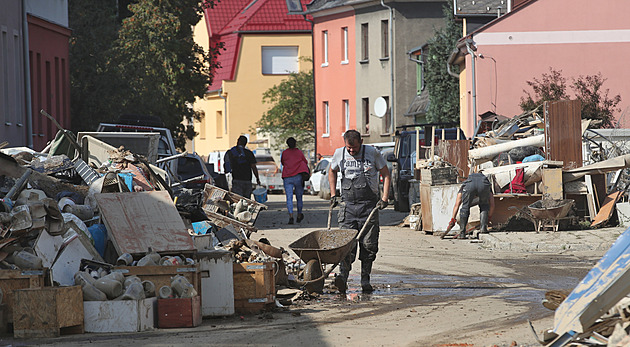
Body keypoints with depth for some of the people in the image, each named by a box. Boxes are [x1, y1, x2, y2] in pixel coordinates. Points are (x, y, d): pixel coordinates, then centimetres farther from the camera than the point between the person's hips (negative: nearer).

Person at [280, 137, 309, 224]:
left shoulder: (284, 153, 7)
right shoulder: (299, 152, 7)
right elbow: (305, 163, 20)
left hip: (287, 177, 0)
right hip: (298, 177, 0)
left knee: (289, 198, -5)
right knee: (299, 197, 15)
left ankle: (291, 216, -22)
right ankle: (299, 216, 26)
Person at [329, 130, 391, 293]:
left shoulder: (372, 153, -2)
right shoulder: (339, 154, 6)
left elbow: (386, 175, 6)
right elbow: (332, 171, 25)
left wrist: (384, 198, -3)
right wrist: (333, 195, 18)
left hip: (369, 205, -1)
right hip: (348, 205, 1)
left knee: (368, 245, -1)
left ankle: (365, 281, 6)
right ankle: (343, 277, -23)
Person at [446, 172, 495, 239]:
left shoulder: (463, 186, 43)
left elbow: (457, 205, 37)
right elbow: (492, 204, 38)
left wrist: (453, 219, 37)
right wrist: (489, 217, 50)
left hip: (469, 185, 0)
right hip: (484, 184, 0)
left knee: (465, 208, 17)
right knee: (484, 206, 26)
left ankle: (462, 233, 14)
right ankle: (483, 228, 15)